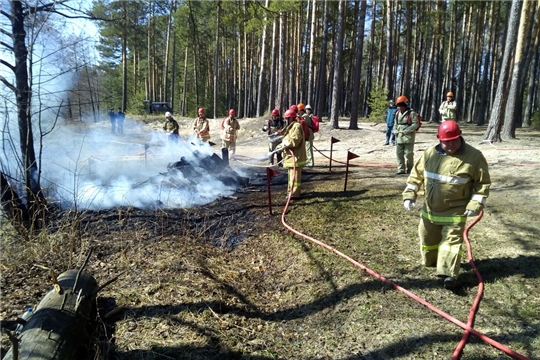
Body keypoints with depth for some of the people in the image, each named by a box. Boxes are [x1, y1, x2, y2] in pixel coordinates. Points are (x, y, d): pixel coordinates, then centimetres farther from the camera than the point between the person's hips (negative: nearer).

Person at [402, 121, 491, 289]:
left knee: (452, 239, -7)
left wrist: (476, 204, -15)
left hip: (455, 211, -5)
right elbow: (416, 174, 5)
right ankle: (430, 261, 43)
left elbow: (483, 182, -7)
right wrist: (409, 195, -2)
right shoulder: (429, 153, -4)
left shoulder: (474, 157, -14)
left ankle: (449, 273, -6)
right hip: (430, 209, 5)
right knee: (428, 237, 19)